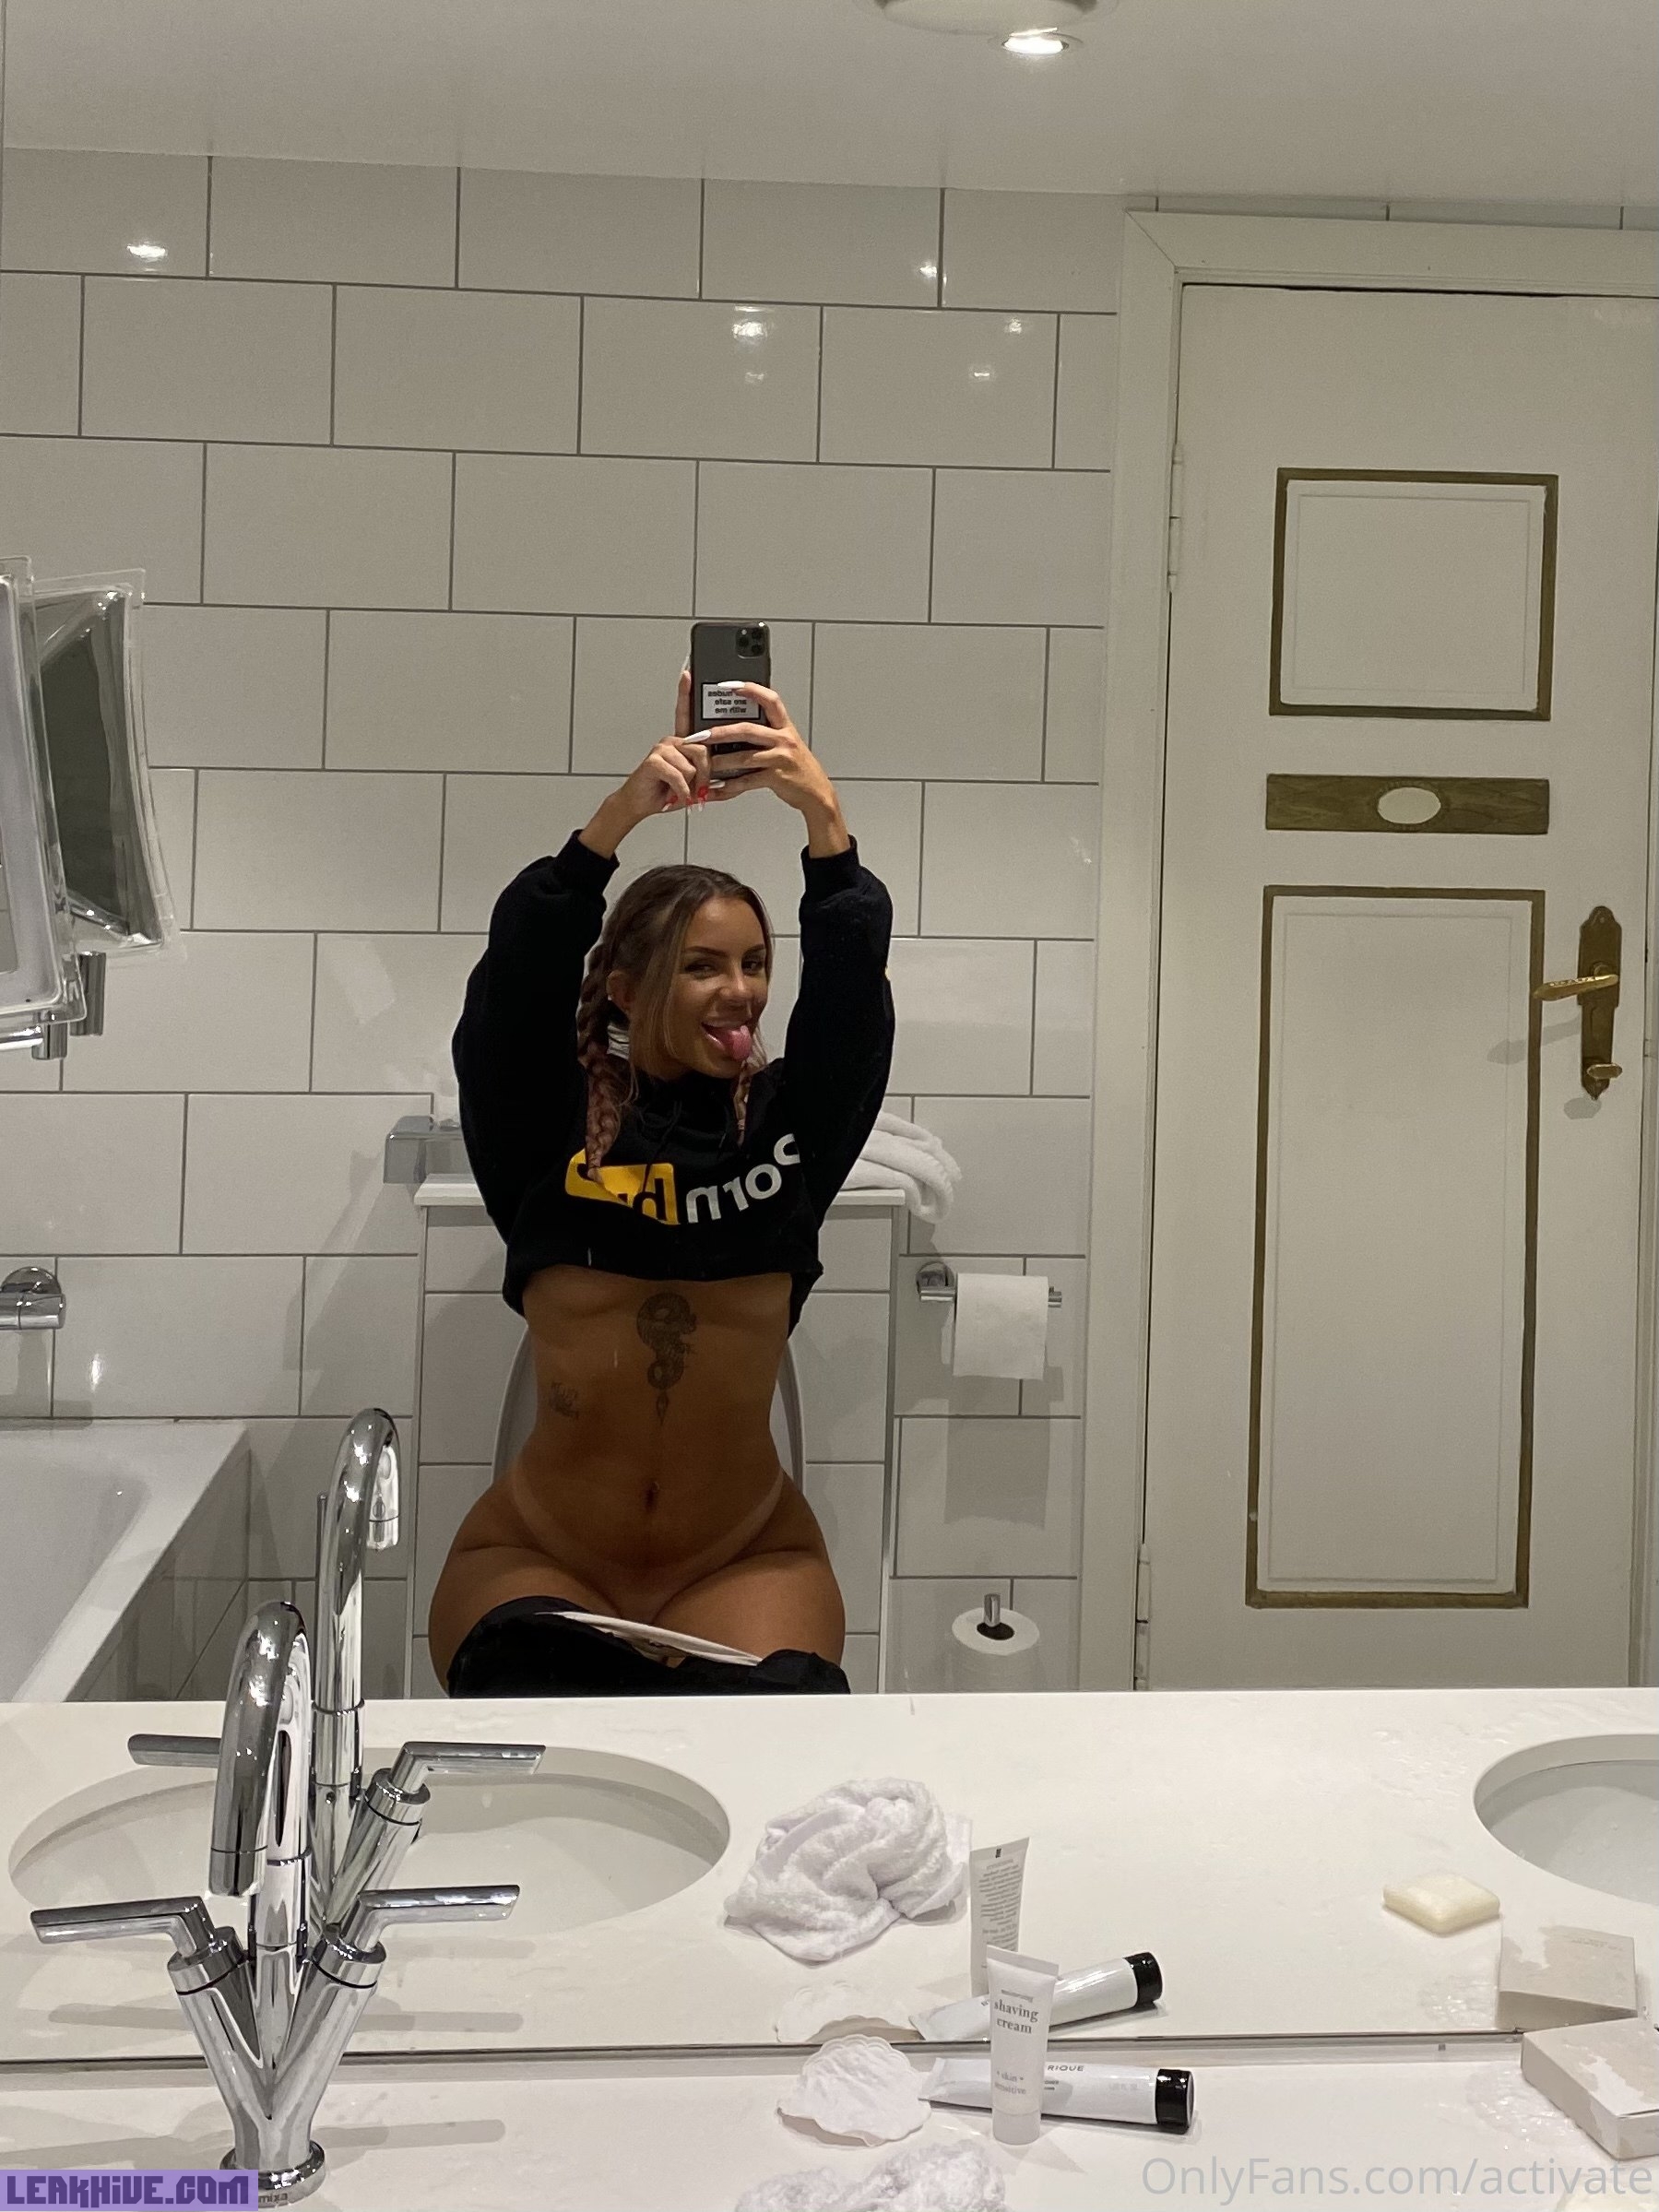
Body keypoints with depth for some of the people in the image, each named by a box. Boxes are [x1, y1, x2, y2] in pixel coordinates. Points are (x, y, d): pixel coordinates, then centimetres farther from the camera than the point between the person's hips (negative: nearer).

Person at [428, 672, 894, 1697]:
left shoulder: (787, 1120, 7)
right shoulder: (553, 1123, 3)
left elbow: (851, 982, -6)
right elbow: (523, 967, -12)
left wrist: (822, 815, -19)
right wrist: (622, 814, -23)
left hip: (744, 1561, 1)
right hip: (539, 1557, -1)